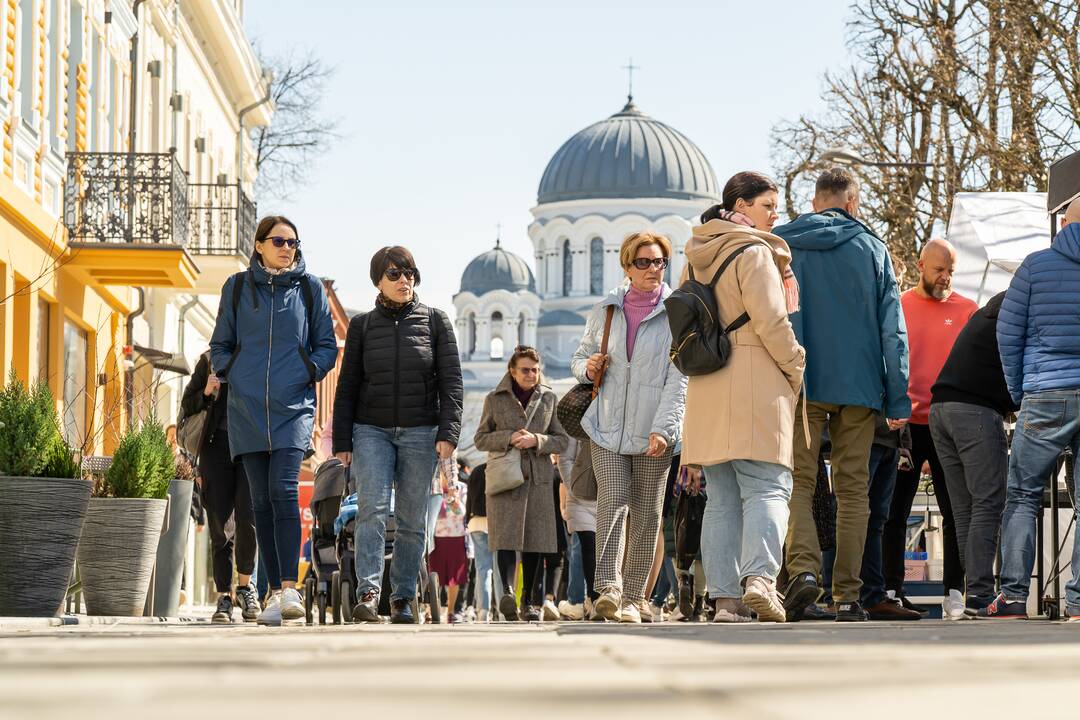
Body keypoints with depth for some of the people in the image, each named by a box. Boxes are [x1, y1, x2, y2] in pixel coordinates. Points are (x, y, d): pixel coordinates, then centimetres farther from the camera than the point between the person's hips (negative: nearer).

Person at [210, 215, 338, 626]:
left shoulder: (309, 288, 8)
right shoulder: (237, 288, 11)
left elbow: (327, 345, 12)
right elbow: (220, 344, 17)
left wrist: (309, 371, -5)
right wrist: (225, 373, 0)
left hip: (293, 405, -2)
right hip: (247, 407, 2)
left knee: (283, 491, -18)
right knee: (261, 500, 2)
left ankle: (290, 587, -21)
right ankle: (275, 591, 5)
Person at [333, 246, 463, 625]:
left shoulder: (435, 321, 6)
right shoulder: (362, 325, 9)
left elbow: (451, 381, 2)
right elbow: (347, 386, 10)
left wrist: (448, 433, -9)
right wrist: (342, 441, 3)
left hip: (420, 433, 0)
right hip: (371, 430, 0)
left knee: (413, 519, 1)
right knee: (372, 509, -16)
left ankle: (403, 598, 6)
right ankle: (368, 592, -23)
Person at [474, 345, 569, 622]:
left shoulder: (549, 399, 10)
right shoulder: (495, 400, 7)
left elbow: (562, 440, 9)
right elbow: (480, 439, 8)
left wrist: (536, 440, -10)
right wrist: (508, 438, -10)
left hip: (538, 478, 2)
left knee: (535, 539, -1)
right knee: (506, 535, -16)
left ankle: (530, 602, 7)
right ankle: (507, 592, -28)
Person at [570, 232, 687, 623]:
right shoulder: (605, 310, 8)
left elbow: (679, 379, -8)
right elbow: (580, 357, 20)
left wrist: (663, 428, -19)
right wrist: (588, 367, -5)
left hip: (653, 431, -1)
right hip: (608, 426, 1)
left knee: (646, 512, 5)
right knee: (612, 500, -15)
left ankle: (634, 595, 13)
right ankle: (608, 588, -24)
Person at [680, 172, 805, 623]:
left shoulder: (701, 258, 19)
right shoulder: (753, 253, -6)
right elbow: (771, 321, -14)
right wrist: (796, 367, 1)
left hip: (707, 392, 7)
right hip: (754, 387, -7)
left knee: (722, 499, 6)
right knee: (767, 489, -9)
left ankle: (725, 599, 2)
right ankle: (760, 578, -27)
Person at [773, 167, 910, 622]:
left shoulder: (780, 245, 5)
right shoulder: (872, 249, 5)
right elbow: (892, 328, 3)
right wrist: (898, 398, 4)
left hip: (799, 384, 0)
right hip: (859, 386, 0)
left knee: (798, 482, 2)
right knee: (852, 489, 5)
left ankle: (804, 568, -22)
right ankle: (848, 596, 2)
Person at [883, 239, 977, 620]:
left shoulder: (967, 310, 6)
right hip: (905, 424, 0)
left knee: (955, 511, 1)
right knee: (895, 511, 2)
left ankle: (954, 592, 5)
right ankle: (892, 589, 8)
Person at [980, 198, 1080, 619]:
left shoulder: (1037, 265, 0)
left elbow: (1008, 333, 2)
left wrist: (1018, 393, 13)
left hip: (1045, 395, -2)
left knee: (1022, 497, 5)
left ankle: (1013, 596, 0)